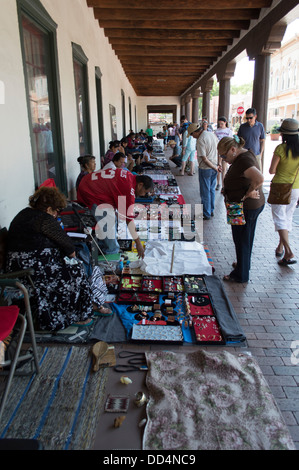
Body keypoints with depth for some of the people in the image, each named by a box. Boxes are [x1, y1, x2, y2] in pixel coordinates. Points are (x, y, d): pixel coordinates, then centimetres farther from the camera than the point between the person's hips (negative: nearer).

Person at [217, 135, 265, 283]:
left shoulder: (244, 161, -25)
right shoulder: (244, 154, 7)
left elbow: (259, 179, -39)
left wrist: (247, 194, -25)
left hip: (246, 207, -10)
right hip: (254, 205, 10)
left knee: (242, 240, 3)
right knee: (245, 238, 24)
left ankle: (241, 275, 18)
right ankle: (243, 264, 43)